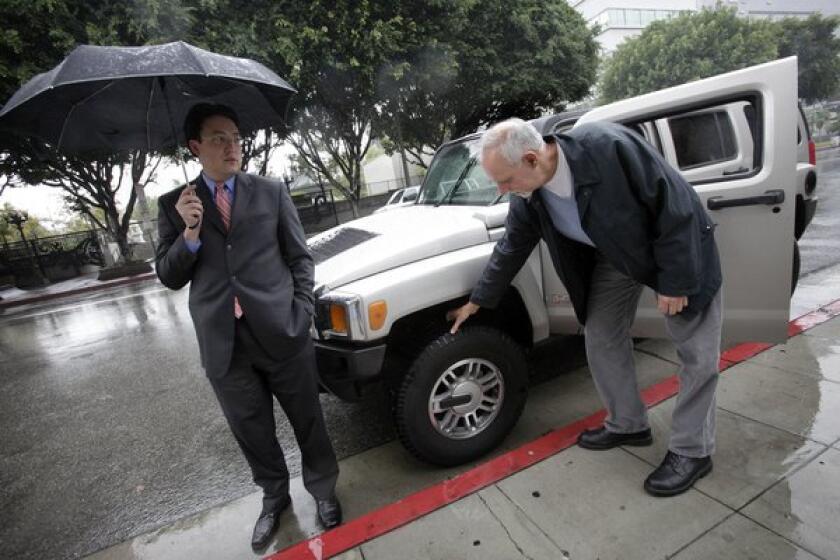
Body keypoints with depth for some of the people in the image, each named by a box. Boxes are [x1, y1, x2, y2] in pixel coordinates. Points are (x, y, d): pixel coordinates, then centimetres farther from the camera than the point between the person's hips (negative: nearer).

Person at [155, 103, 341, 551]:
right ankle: (274, 497, 43)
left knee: (308, 421, 13)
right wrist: (189, 234, -12)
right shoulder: (173, 205, 6)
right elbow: (169, 277, 5)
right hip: (223, 345, 2)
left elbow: (300, 258, 4)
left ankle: (322, 489, 39)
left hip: (281, 335, -1)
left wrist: (301, 315, -5)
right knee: (252, 432, 18)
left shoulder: (271, 192, 4)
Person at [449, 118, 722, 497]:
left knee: (697, 353, 1)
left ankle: (691, 450, 18)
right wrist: (478, 301, 6)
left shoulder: (608, 146, -35)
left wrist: (673, 280, -23)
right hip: (612, 256, 5)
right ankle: (627, 425, 27)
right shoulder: (528, 197, -16)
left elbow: (674, 203, -28)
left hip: (677, 249, -5)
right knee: (601, 339, 8)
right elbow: (511, 248, -2)